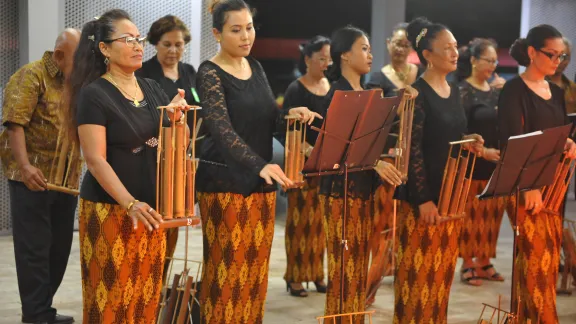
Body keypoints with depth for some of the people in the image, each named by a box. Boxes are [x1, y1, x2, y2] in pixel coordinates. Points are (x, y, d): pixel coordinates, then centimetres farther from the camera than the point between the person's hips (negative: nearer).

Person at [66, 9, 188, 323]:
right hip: (110, 209, -6)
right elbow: (95, 160, -16)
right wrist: (130, 204, -24)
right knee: (112, 296, -2)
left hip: (150, 208, 6)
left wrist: (176, 118, -7)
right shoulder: (94, 95, -10)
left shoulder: (152, 89, 10)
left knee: (146, 294, 9)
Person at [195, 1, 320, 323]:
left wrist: (292, 113, -11)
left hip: (260, 181, 7)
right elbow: (221, 128, -25)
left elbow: (270, 118, 12)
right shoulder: (210, 73, -12)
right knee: (228, 268, -3)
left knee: (256, 267, 11)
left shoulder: (256, 68, 10)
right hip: (225, 181, -7)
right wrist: (261, 165, -38)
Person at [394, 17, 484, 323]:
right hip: (424, 195, -8)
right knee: (419, 272, -3)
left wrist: (469, 143, -1)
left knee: (443, 269, 13)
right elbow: (412, 149, -17)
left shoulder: (454, 91, 12)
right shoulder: (416, 93, -13)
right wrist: (423, 198, -20)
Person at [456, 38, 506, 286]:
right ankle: (468, 264, 9)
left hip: (497, 163, 6)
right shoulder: (463, 91, -7)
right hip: (473, 163, -6)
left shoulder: (496, 89, 12)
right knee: (471, 214, -1)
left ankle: (484, 261, 21)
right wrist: (482, 151, -21)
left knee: (492, 214, 9)